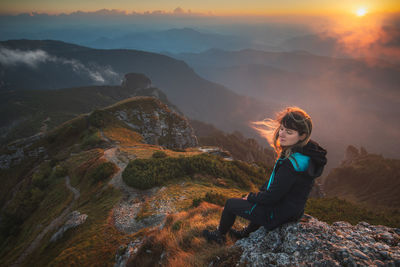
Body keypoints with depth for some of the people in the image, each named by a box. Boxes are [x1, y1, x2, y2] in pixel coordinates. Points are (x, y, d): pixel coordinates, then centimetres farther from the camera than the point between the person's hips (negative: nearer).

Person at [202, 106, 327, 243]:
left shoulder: (292, 163, -34)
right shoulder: (306, 149, -4)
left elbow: (272, 197, -27)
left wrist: (250, 197, -9)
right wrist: (259, 193, 9)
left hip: (279, 214, -9)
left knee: (230, 203, 9)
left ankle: (220, 235, 35)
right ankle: (246, 232, 50)